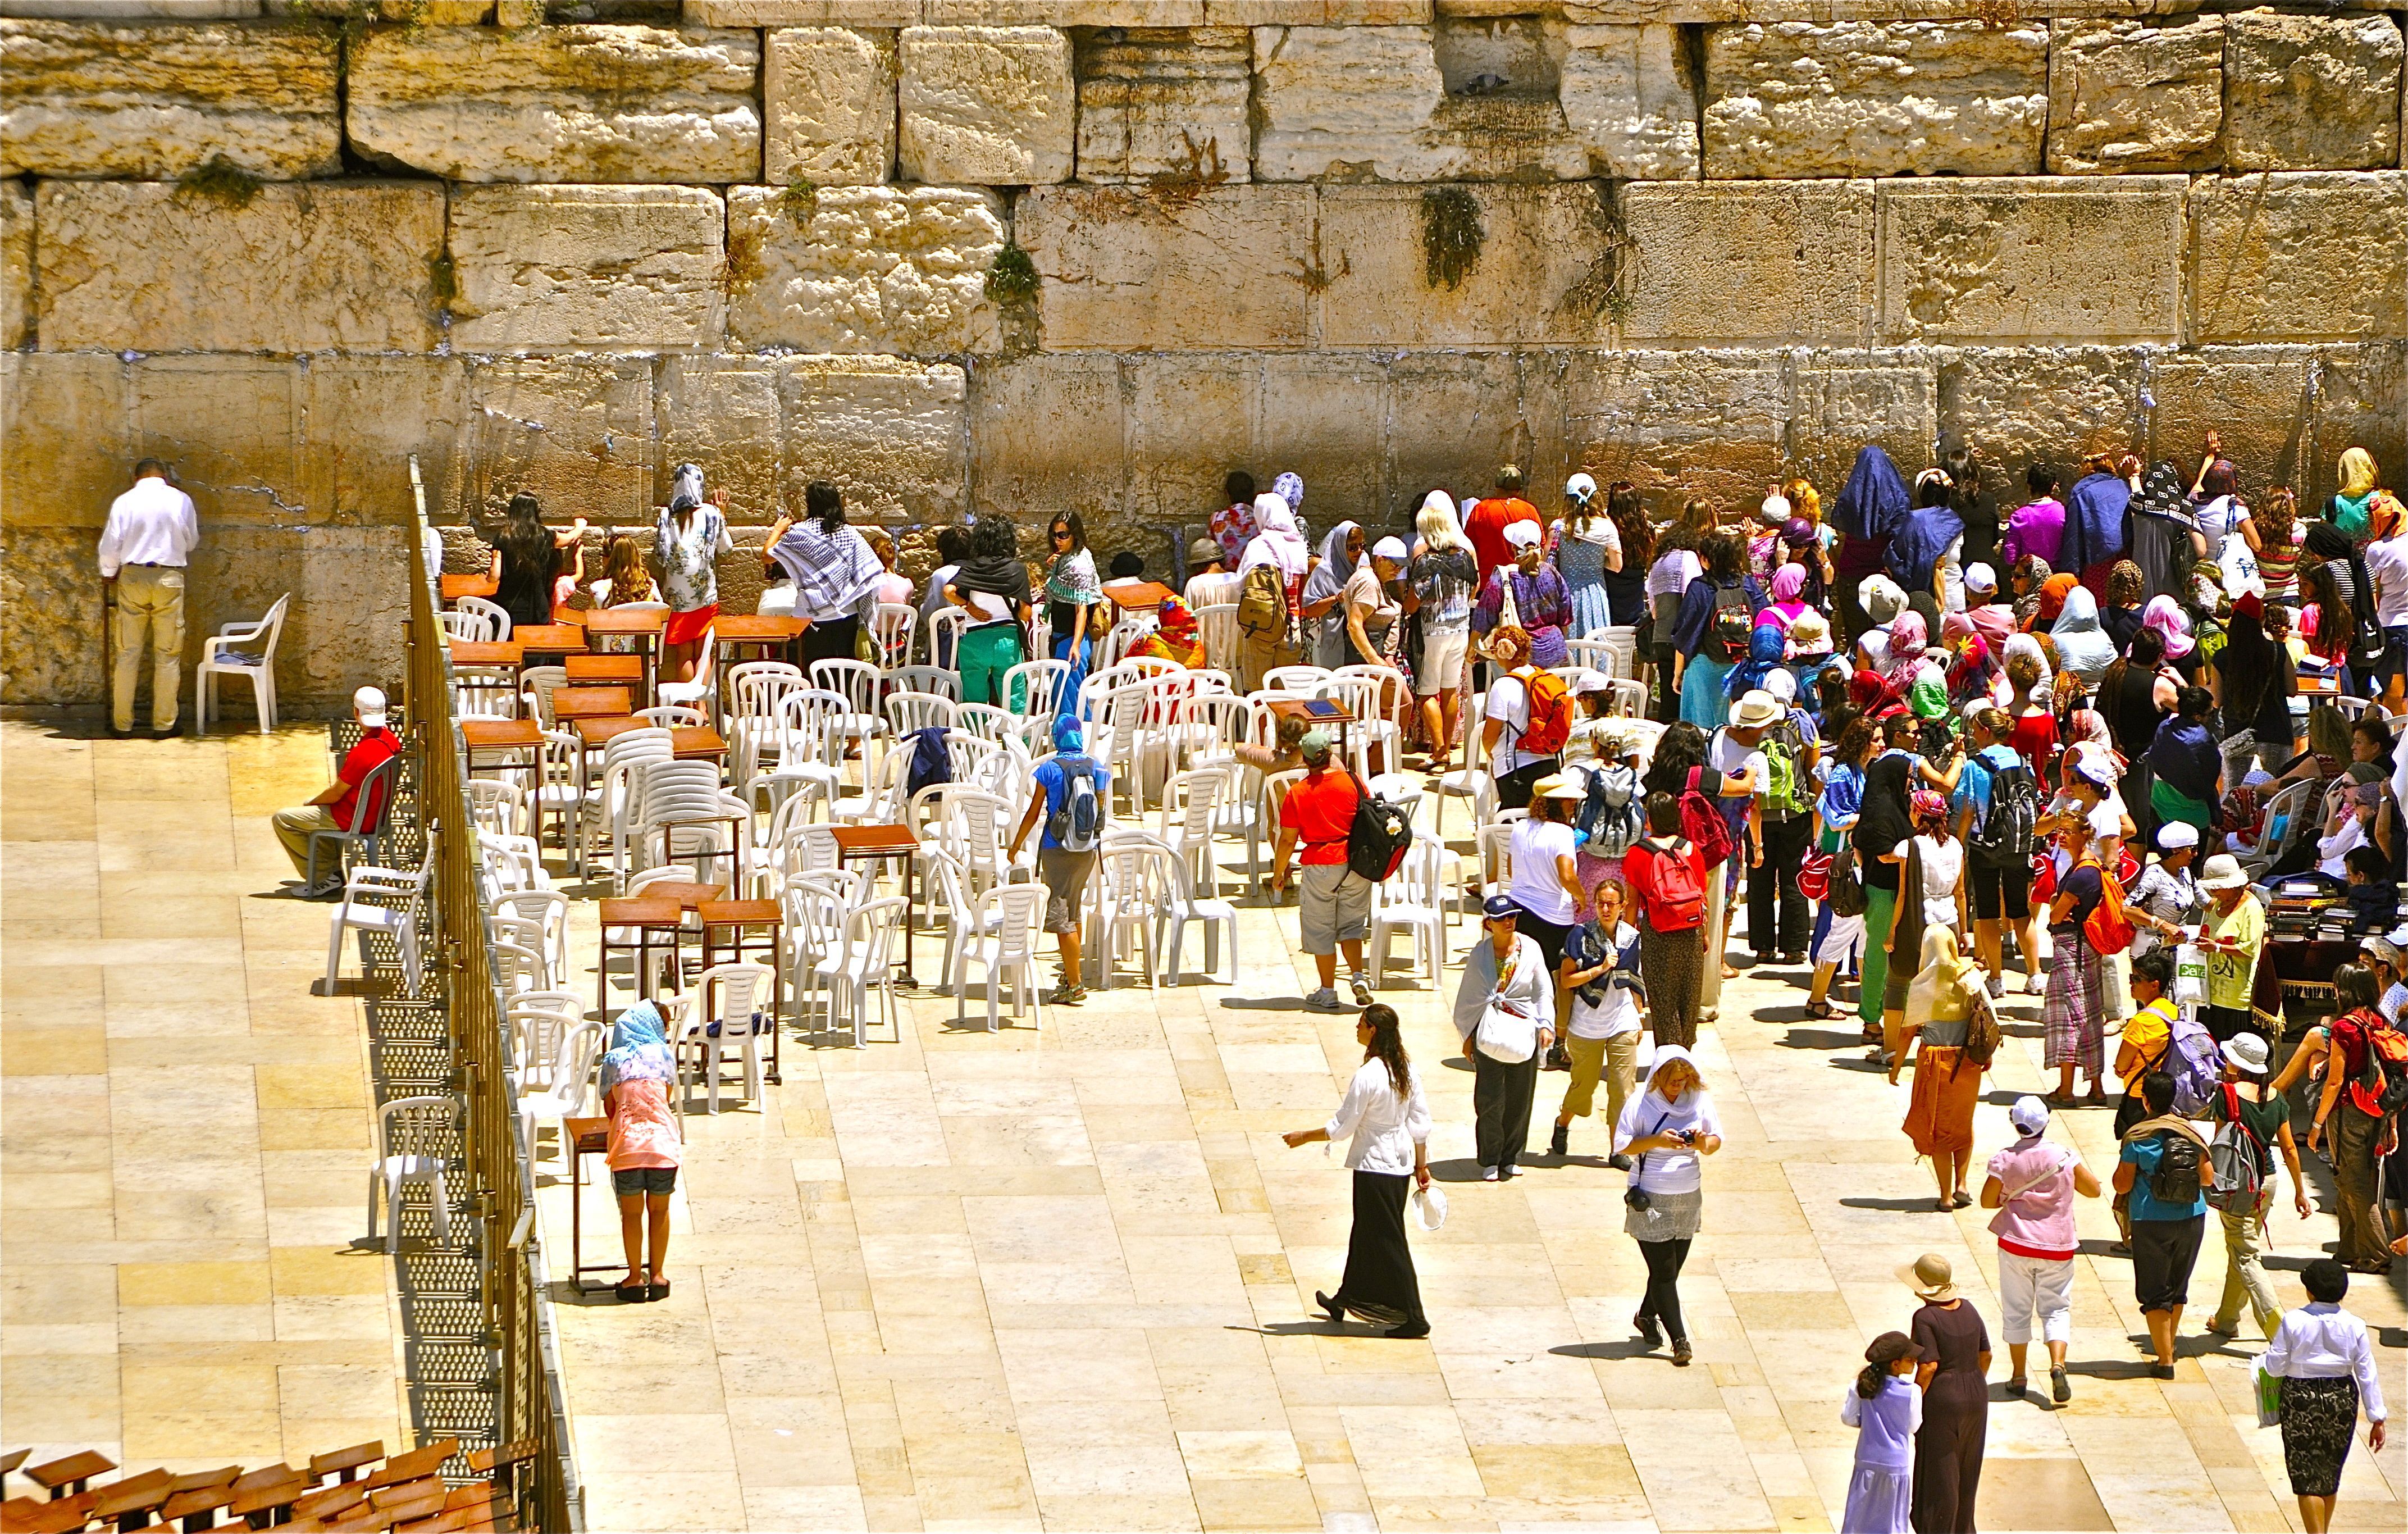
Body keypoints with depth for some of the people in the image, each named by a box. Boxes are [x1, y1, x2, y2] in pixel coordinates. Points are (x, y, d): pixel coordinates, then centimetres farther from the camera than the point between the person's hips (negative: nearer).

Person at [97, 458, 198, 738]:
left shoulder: (124, 502, -2)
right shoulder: (180, 501, -1)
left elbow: (111, 544, 1)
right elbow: (192, 542, 10)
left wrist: (108, 574, 18)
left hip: (133, 578, 0)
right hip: (169, 578, 0)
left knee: (128, 654, 6)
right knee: (168, 655, 5)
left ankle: (122, 723, 8)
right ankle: (163, 724, 5)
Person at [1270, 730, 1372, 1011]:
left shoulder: (1296, 793, -10)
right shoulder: (1351, 781, -5)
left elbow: (1288, 840, -6)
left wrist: (1278, 873, 7)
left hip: (1319, 864, -2)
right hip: (1356, 861, 2)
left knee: (1321, 930, 10)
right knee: (1350, 924, 16)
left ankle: (1328, 993, 14)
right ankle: (1358, 977, -2)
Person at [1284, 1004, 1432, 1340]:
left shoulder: (1368, 1076, -23)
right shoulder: (1407, 1070, 0)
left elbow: (1342, 1127, -17)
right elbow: (1421, 1122, 6)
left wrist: (1304, 1137, -2)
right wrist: (1421, 1165, 16)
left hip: (1374, 1165, -8)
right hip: (1400, 1163, 8)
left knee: (1387, 1242, 1)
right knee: (1366, 1233, 22)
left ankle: (1413, 1317, 2)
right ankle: (1346, 1300, 38)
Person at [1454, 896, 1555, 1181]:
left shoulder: (1530, 950, -1)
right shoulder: (1479, 954, -1)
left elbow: (1544, 991, 7)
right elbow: (1468, 996, 9)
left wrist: (1546, 1025, -3)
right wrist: (1467, 1034, 10)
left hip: (1523, 1031, 1)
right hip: (1488, 1033, -1)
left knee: (1519, 1098, 6)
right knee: (1490, 1099, -3)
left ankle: (1511, 1158, 21)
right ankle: (1490, 1161, 9)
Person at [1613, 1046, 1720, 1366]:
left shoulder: (1700, 1101, 1)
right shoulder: (1641, 1104, -9)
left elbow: (1716, 1142, 6)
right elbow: (1622, 1144, -8)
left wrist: (1703, 1142, -18)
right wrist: (1657, 1140, -23)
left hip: (1688, 1198, 4)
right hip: (1650, 1201, -4)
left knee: (1671, 1267, 13)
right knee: (1664, 1271, -5)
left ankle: (1647, 1316, 38)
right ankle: (1679, 1339, -1)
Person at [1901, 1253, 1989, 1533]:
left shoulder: (1925, 1318, -18)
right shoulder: (1968, 1309, 2)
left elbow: (1929, 1366, -22)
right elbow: (1985, 1355, 8)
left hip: (1941, 1398, -7)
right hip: (1975, 1399, 7)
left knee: (1938, 1474, 4)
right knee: (1966, 1472, 19)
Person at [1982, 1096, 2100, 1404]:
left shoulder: (2005, 1160, -10)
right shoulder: (2064, 1158, -9)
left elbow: (1987, 1201, -3)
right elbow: (2093, 1189, 0)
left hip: (2016, 1244, 0)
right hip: (2057, 1247, 0)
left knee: (2016, 1311, 12)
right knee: (2056, 1309, 7)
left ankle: (2018, 1376, 15)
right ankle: (2057, 1364, -15)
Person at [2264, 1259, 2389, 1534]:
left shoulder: (2293, 1322, -12)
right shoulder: (2354, 1326, -5)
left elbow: (2275, 1366, -7)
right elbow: (2368, 1374, -2)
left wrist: (2262, 1360, 17)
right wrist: (2377, 1419, 4)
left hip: (2301, 1401, -3)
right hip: (2342, 1401, 3)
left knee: (2307, 1479, 1)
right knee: (2331, 1476, 19)